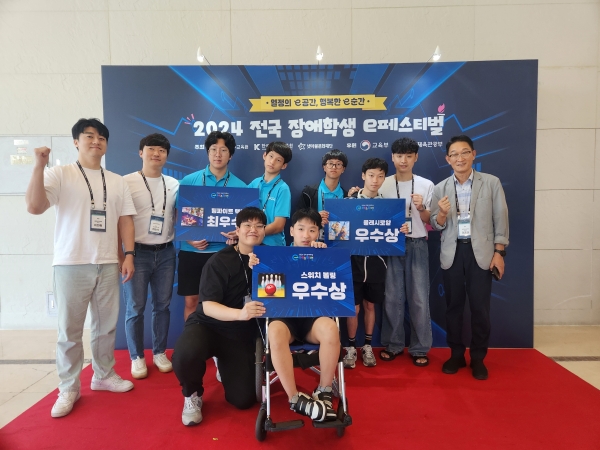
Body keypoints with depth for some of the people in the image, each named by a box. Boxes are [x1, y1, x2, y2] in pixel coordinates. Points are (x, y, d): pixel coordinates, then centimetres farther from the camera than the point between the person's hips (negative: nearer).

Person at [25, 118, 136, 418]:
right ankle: (68, 389, 19)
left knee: (107, 325, 12)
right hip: (71, 264, -3)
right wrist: (39, 166, -19)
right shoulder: (60, 174, 0)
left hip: (108, 264, 4)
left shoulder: (117, 181, 12)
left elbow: (125, 220, 10)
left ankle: (104, 375, 30)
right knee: (69, 330, 5)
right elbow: (34, 207, -12)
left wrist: (128, 255, 1)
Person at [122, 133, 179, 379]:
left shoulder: (174, 184, 8)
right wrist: (120, 255, -8)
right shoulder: (127, 182, -4)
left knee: (162, 305, 11)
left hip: (166, 252, 3)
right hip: (137, 252, -3)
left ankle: (160, 353, 26)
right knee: (135, 308, 4)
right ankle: (137, 357, 20)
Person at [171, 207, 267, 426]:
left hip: (242, 334, 3)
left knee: (244, 399, -4)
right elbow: (207, 306, -20)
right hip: (207, 325, -2)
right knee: (185, 355, -34)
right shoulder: (219, 261, -13)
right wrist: (239, 313, -39)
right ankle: (192, 395, 1)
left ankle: (225, 366, 28)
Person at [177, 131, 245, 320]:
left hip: (223, 251, 0)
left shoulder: (240, 186, 2)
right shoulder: (188, 181, 2)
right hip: (192, 251, 0)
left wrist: (238, 233, -19)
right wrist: (188, 238, -11)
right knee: (191, 301, 7)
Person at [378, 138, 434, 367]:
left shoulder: (426, 185, 3)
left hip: (417, 245, 0)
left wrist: (421, 208, -15)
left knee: (419, 298, 3)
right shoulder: (383, 185, 2)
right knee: (392, 297, 7)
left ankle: (420, 348, 16)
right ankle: (393, 345, 21)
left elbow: (429, 222, 4)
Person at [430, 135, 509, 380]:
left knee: (480, 307, 3)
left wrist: (499, 252, -4)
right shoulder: (440, 189, 5)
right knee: (453, 306, 9)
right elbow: (437, 226, 4)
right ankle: (456, 355, 23)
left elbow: (500, 219, 1)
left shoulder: (491, 182, 0)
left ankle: (478, 358, 19)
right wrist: (441, 214, -18)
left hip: (481, 252, -2)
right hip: (452, 253, 2)